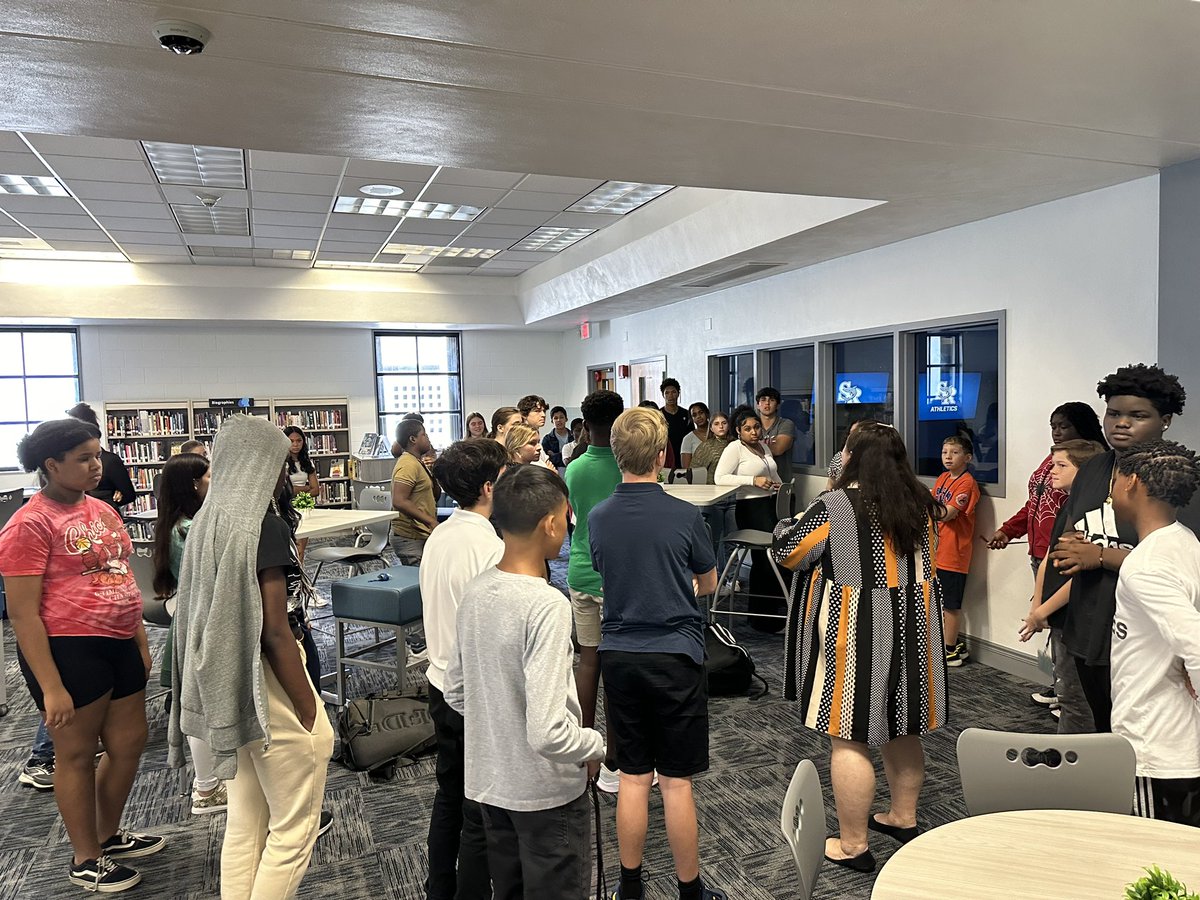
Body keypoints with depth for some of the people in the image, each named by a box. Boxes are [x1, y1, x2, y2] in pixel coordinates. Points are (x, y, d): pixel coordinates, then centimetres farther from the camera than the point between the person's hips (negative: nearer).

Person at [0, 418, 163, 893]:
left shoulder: (103, 510, 10)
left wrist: (142, 643, 18)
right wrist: (51, 686, -17)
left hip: (119, 645, 8)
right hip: (68, 651, -7)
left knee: (129, 743, 17)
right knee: (77, 754, 10)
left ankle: (109, 835, 40)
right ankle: (85, 860, 29)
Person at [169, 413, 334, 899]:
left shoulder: (208, 521, 6)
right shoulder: (266, 525, -18)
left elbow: (211, 612, 13)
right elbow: (274, 630, -20)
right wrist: (310, 714, -15)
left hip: (225, 685, 9)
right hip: (266, 682, -8)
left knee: (244, 823, 18)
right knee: (294, 825, 5)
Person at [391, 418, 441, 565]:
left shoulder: (418, 463, 16)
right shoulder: (408, 465, -16)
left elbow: (435, 495, 21)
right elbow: (399, 502, -27)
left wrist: (435, 474, 3)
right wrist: (431, 521, -28)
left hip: (420, 536, 10)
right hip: (410, 538, -10)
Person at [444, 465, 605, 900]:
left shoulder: (475, 591, -4)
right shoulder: (547, 605, -27)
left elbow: (455, 691, 6)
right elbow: (548, 733, -30)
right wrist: (595, 746, -12)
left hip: (488, 781, 7)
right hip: (546, 792, -7)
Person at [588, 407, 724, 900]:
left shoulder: (598, 518, -3)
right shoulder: (684, 516, -12)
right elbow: (708, 583, 5)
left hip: (618, 656, 4)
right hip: (675, 656, -3)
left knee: (632, 777, 15)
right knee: (676, 781, 8)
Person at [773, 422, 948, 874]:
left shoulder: (833, 507, -17)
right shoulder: (920, 503, 3)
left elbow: (788, 552, -7)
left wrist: (787, 525, 12)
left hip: (855, 636, -7)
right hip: (911, 627, 7)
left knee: (850, 737, 2)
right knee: (902, 727, 20)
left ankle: (852, 845, 11)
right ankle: (903, 818, 36)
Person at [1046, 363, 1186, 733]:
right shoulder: (1092, 469, 9)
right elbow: (1067, 534, 18)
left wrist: (1100, 555, -17)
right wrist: (1070, 547, -4)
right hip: (1087, 630, 7)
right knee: (1103, 731, 22)